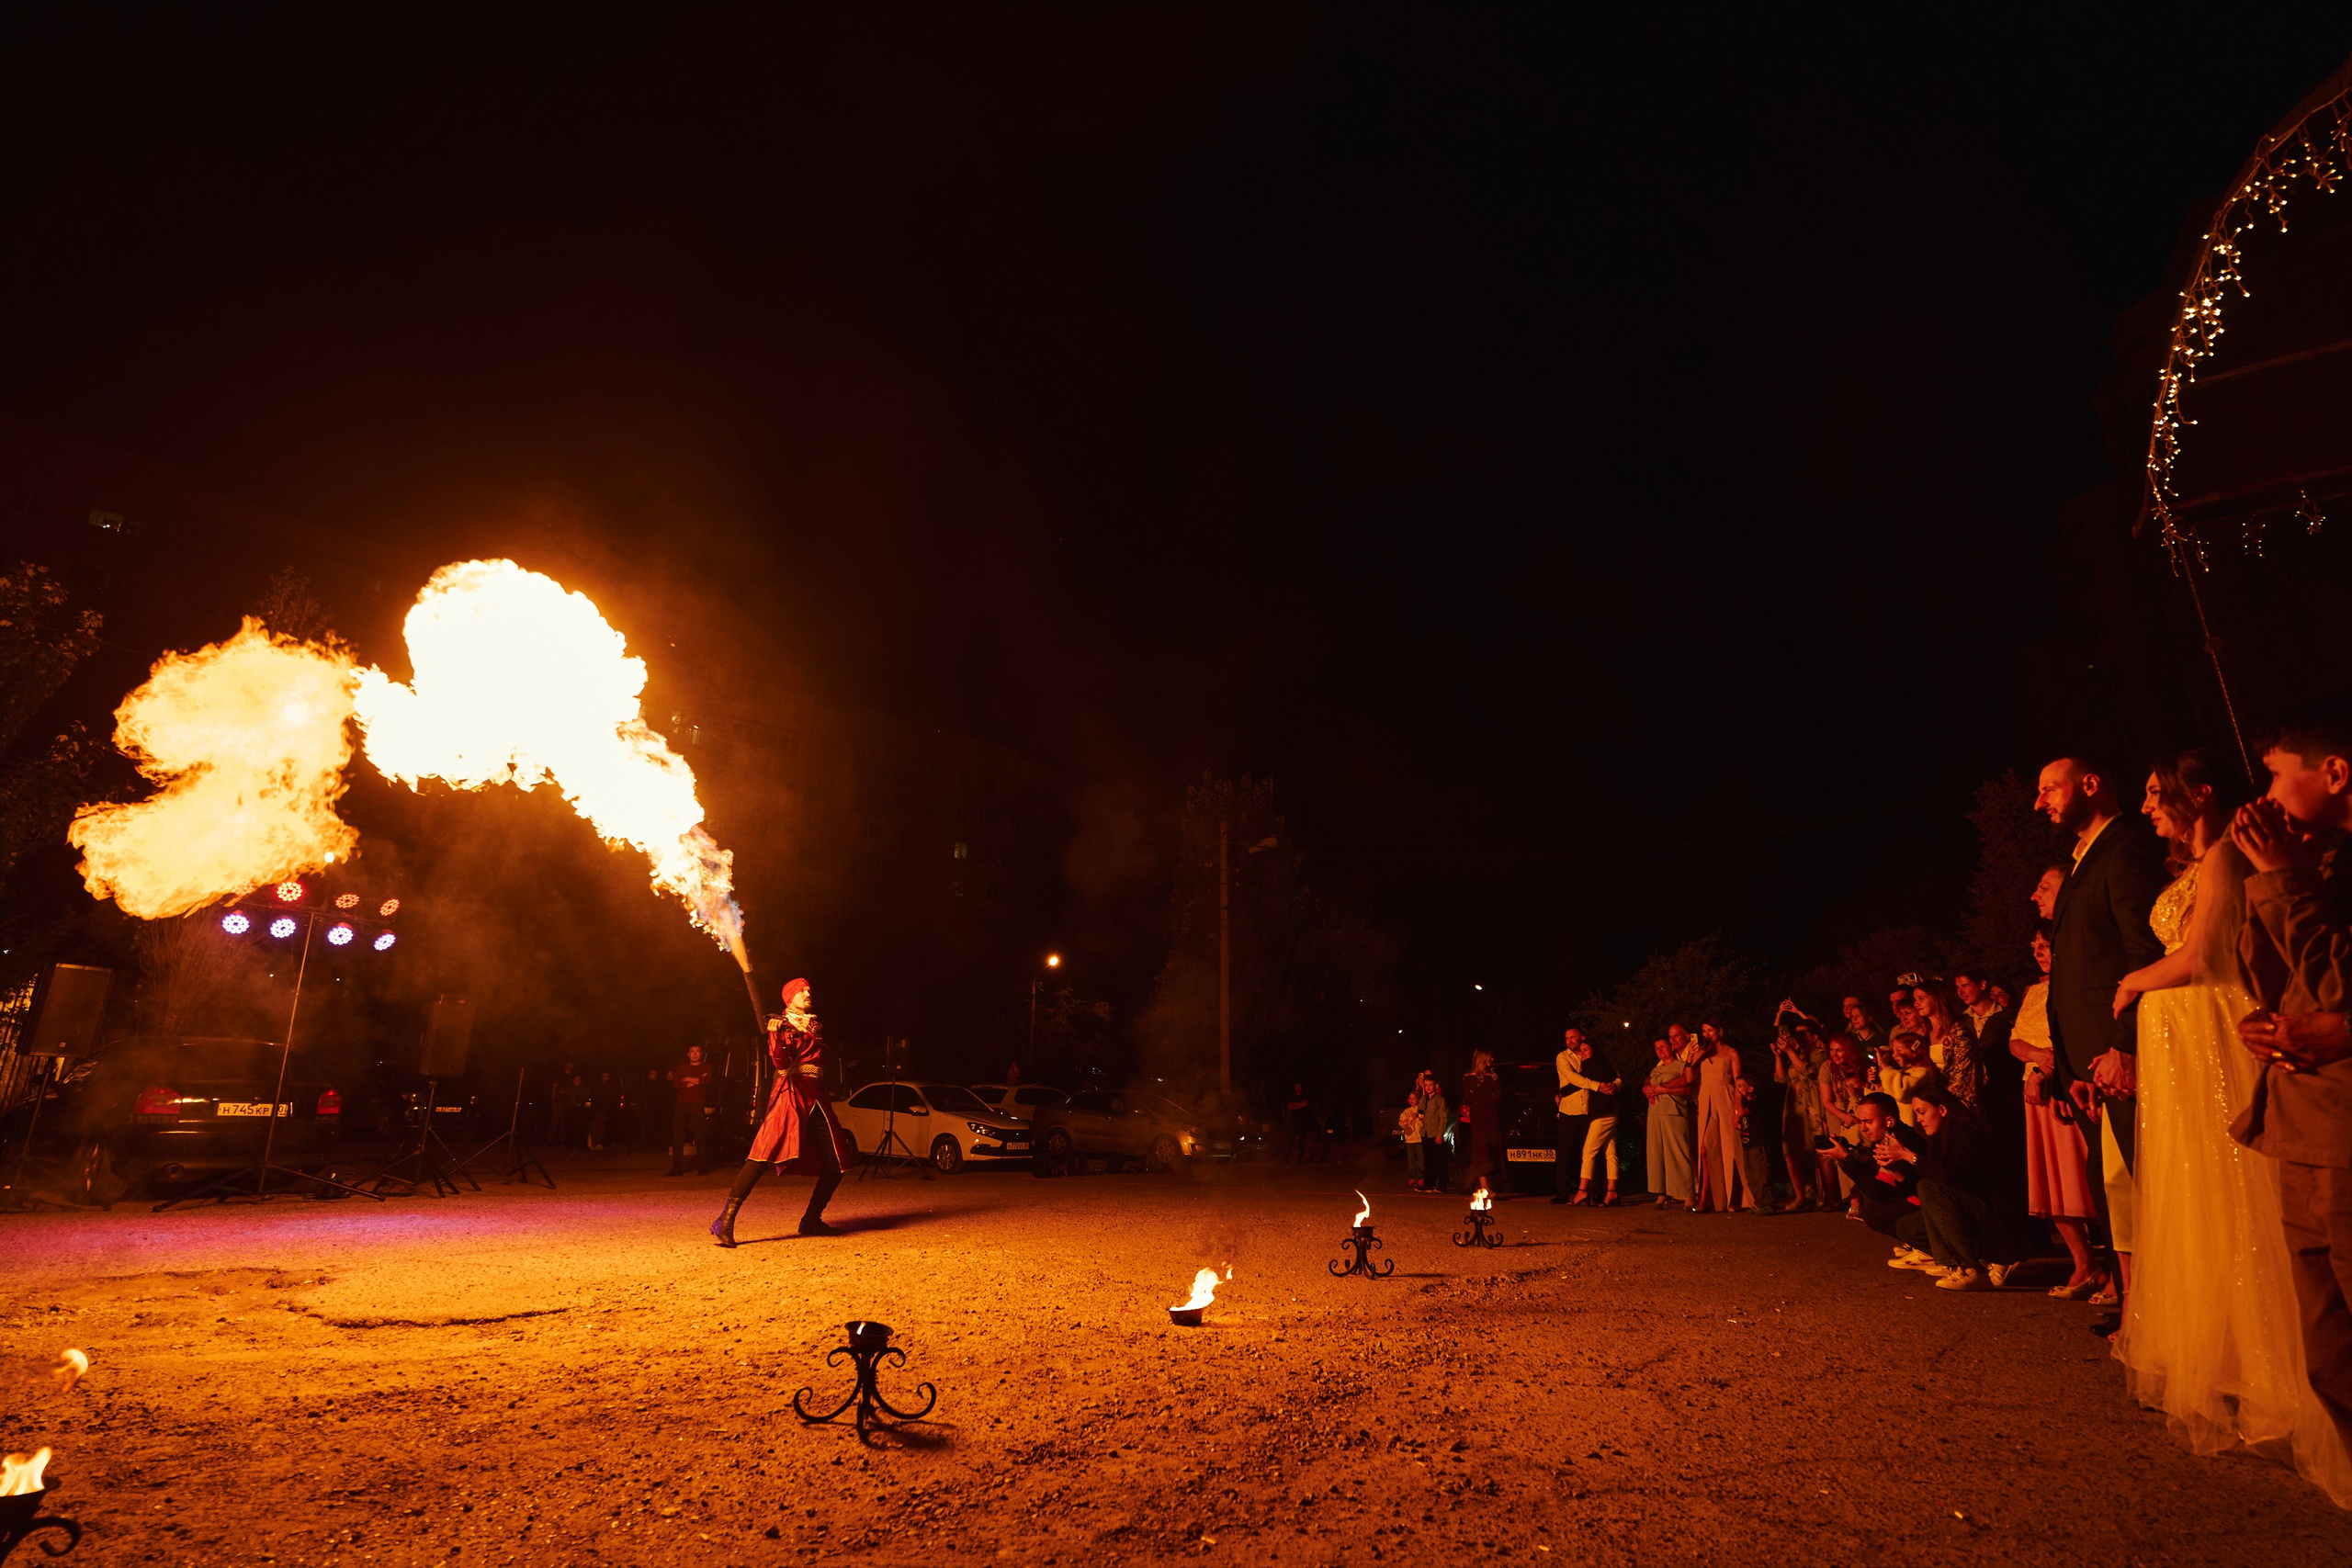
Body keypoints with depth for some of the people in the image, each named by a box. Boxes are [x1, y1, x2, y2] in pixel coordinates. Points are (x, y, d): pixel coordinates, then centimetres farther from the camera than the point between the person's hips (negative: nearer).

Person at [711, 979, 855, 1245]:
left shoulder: (817, 1028, 21)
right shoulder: (782, 1025, 2)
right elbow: (781, 1063, -12)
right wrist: (776, 1035, -27)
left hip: (816, 1097, 7)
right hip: (790, 1093, -7)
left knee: (836, 1162, 3)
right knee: (765, 1155, -21)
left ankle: (811, 1221, 16)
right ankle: (725, 1221, -19)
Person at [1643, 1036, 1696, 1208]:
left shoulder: (1682, 1065, 4)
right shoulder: (1655, 1070, 25)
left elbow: (1688, 1089, -7)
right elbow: (1645, 1087, 18)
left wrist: (1663, 1089, -9)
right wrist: (1648, 1090, -4)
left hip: (1674, 1112, -6)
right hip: (1655, 1113, 6)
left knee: (1677, 1153, -10)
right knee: (1656, 1153, -1)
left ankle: (1687, 1197, -8)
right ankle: (1662, 1195, 0)